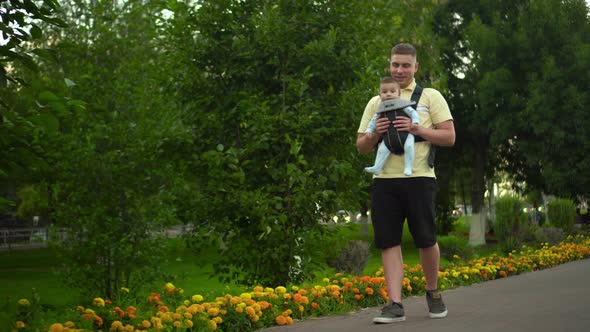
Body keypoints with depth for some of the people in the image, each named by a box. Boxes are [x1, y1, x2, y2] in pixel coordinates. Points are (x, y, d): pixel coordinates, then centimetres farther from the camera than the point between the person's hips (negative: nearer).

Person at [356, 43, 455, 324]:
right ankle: (395, 304, 0)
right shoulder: (376, 102, 18)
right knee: (389, 242, -1)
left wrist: (416, 129, -11)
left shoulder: (430, 97, 9)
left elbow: (449, 137, 2)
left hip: (418, 178, -3)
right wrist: (375, 133, -6)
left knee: (426, 240, 1)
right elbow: (361, 146, 16)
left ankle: (433, 292, 24)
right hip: (384, 179, 3)